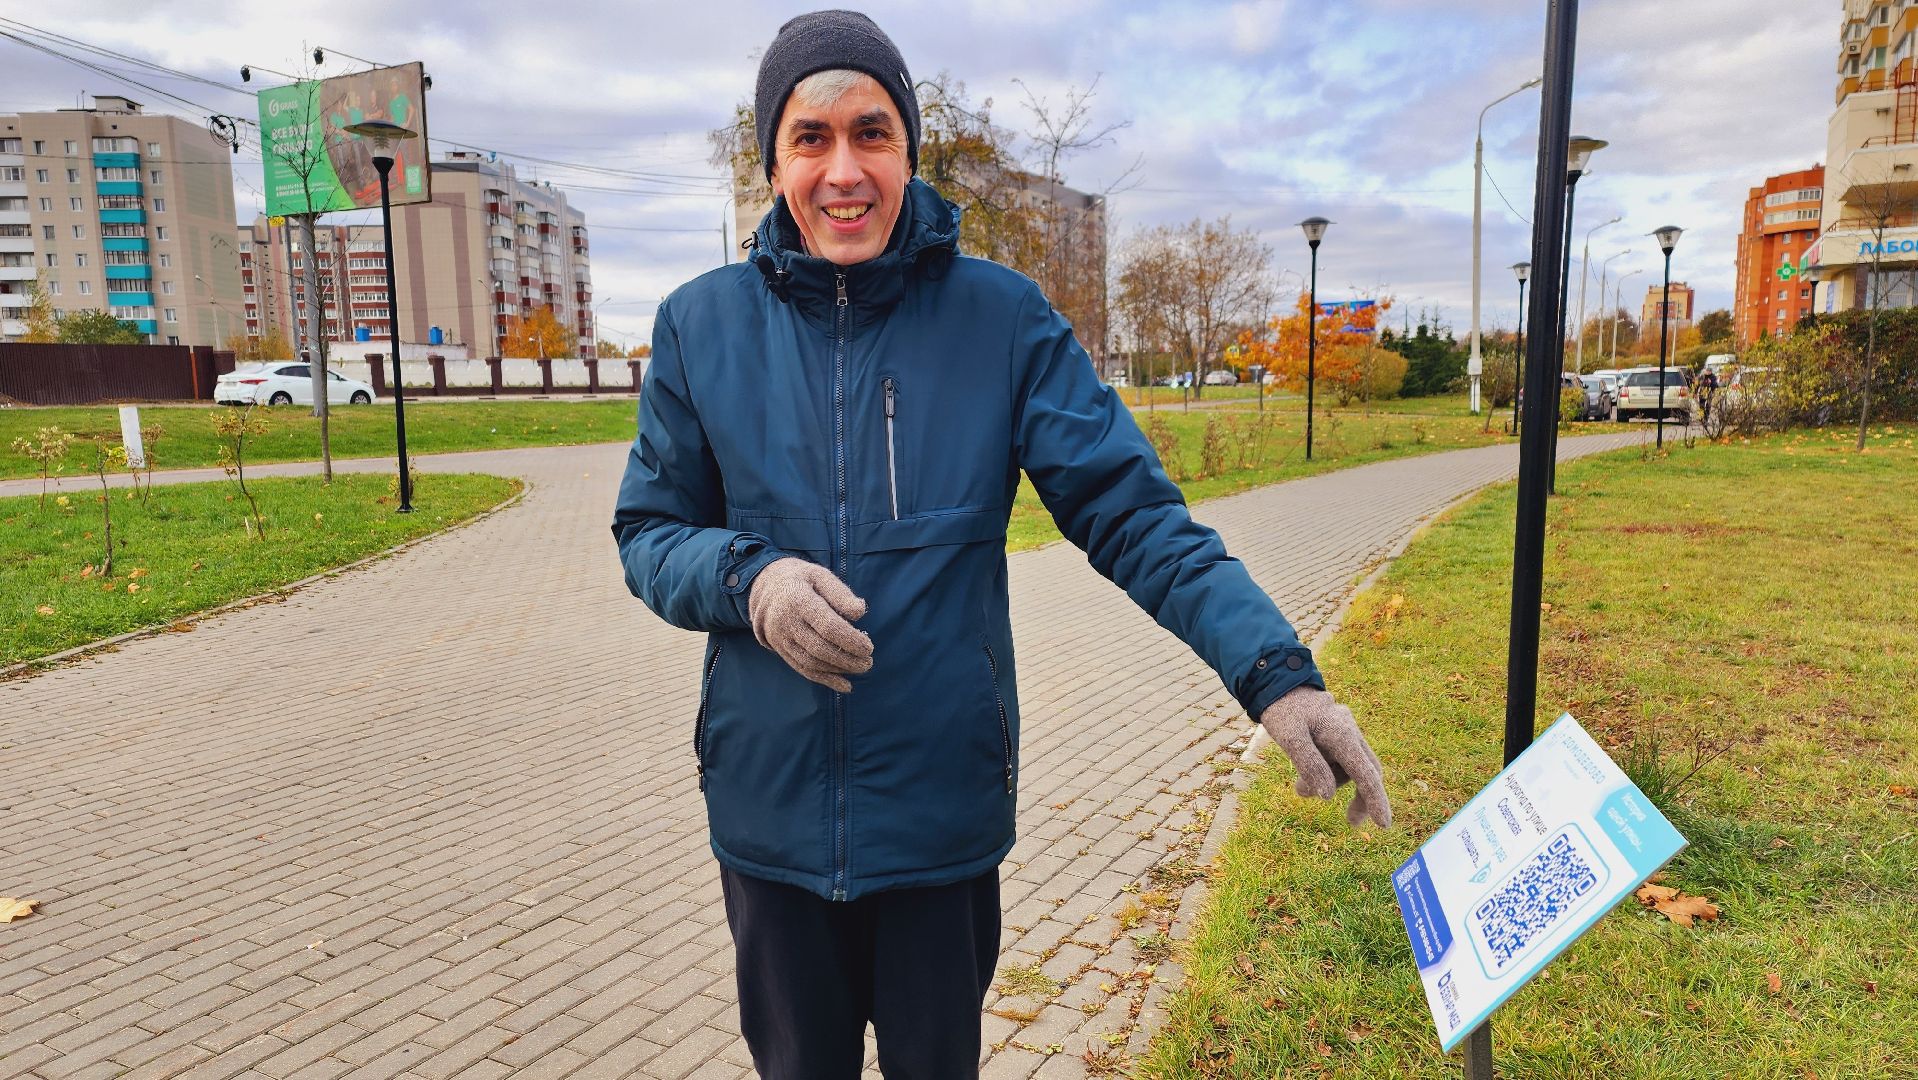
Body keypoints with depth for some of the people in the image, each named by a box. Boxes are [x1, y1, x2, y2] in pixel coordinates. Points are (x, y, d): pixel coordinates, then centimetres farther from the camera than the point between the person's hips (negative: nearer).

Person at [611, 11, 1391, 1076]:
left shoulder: (1001, 316, -8)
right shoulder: (702, 324, -3)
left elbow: (1130, 509, -11)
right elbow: (648, 531, 2)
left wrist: (1275, 669, -24)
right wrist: (748, 578, -20)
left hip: (947, 806, -1)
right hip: (767, 809, 1)